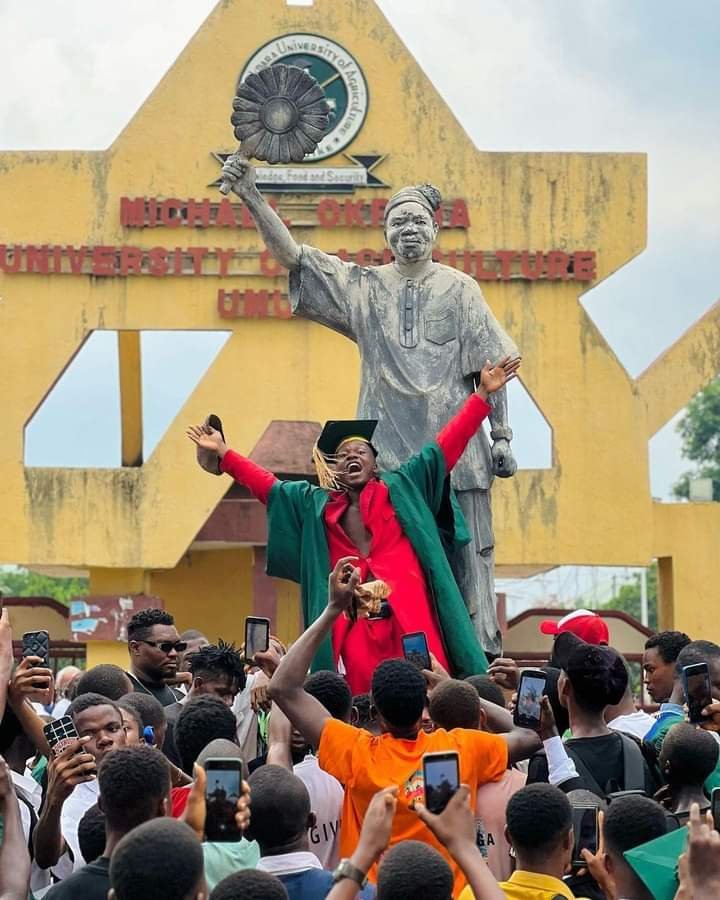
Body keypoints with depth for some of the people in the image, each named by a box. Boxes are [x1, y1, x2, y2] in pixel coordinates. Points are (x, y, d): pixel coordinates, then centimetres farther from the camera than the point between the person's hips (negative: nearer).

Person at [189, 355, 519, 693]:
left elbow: (446, 446, 12)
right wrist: (223, 452, 22)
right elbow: (266, 485, 25)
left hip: (409, 618, -2)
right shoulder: (315, 505, 22)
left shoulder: (402, 488, 15)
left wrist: (482, 394, 7)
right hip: (353, 624, 2)